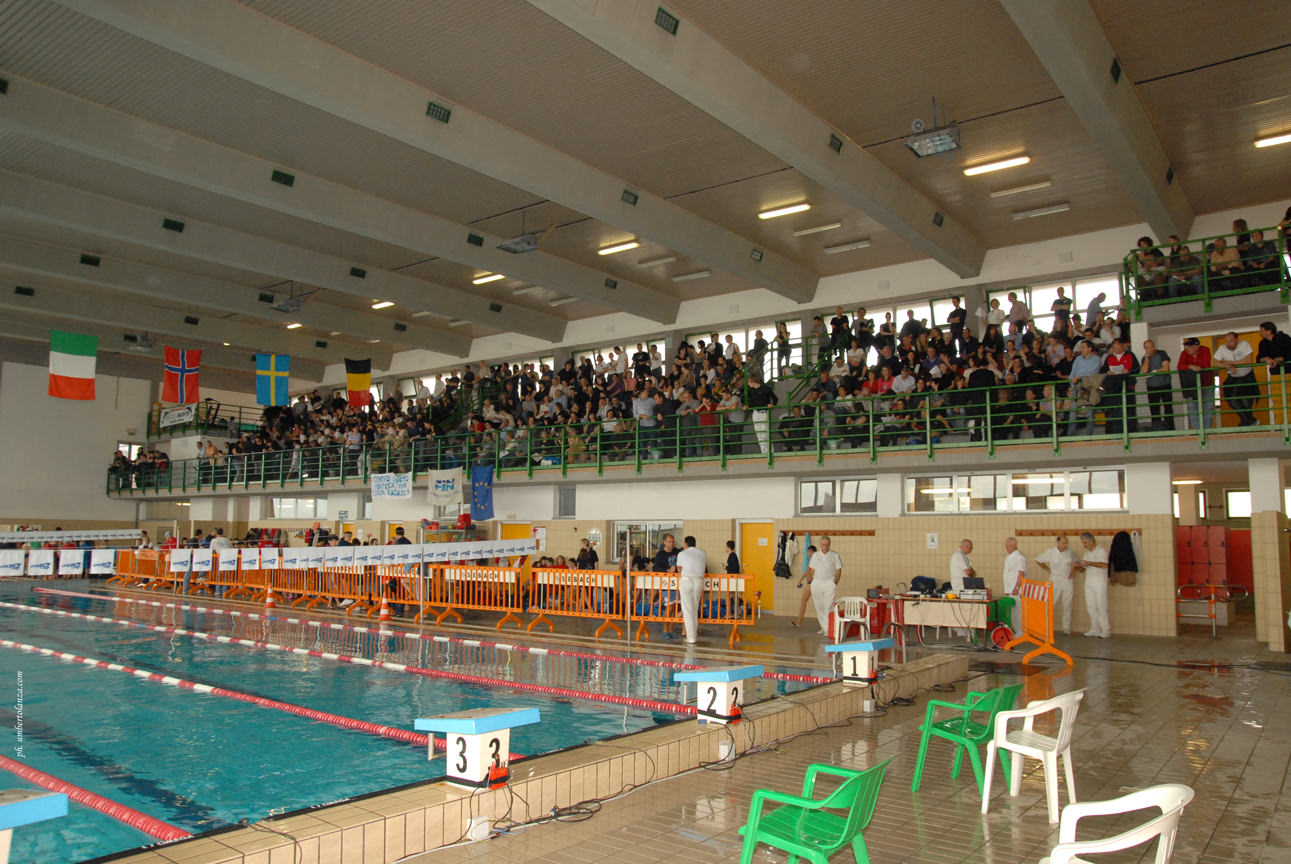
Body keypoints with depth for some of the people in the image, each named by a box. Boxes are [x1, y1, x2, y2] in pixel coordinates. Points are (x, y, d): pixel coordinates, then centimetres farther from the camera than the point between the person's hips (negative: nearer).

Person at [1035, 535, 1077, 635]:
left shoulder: (1070, 552, -3)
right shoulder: (1050, 552, -9)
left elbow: (1076, 562, 17)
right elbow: (1038, 560, 2)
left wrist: (1073, 571, 5)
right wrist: (1047, 569, 3)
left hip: (1067, 582, 2)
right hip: (1054, 582, -2)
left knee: (1067, 606, 5)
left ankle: (1066, 628, 13)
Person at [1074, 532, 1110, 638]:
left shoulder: (1101, 551, -5)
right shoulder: (1086, 553, 16)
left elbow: (1104, 565, -22)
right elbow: (1082, 570, 19)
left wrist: (1089, 563, -28)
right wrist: (1078, 566, -3)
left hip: (1099, 583, -7)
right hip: (1089, 583, 7)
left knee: (1101, 608, -7)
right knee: (1091, 607, 6)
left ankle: (1106, 631, -4)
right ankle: (1095, 630, 11)